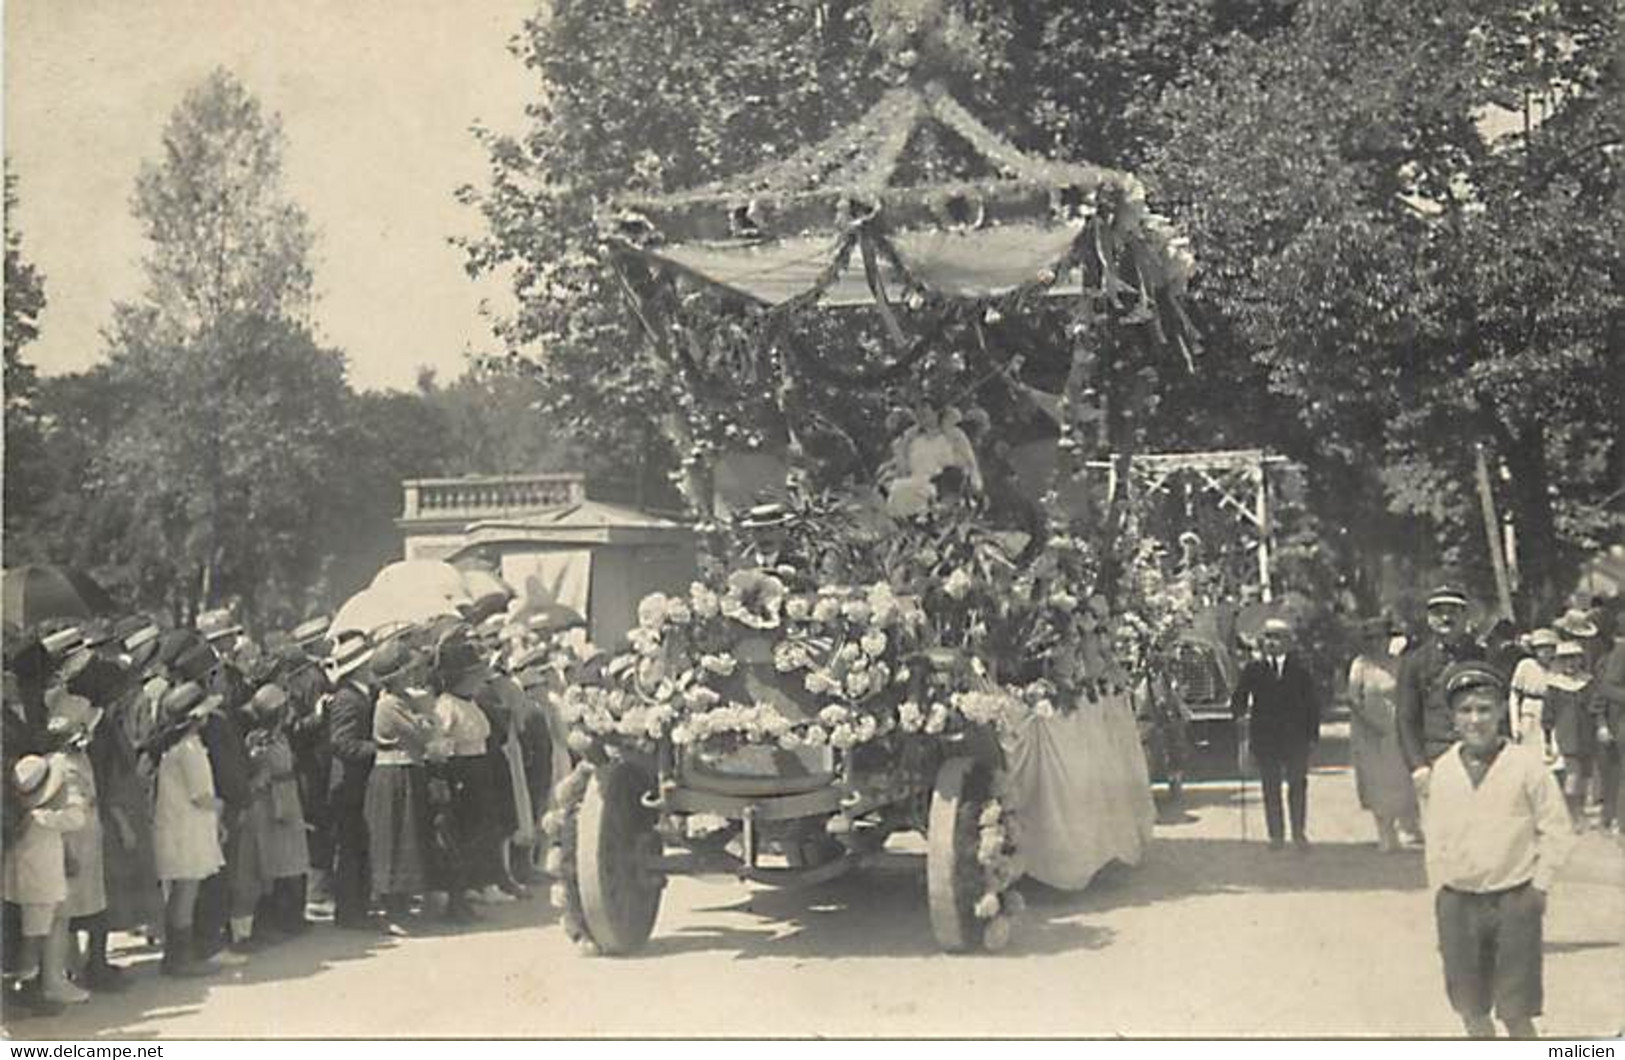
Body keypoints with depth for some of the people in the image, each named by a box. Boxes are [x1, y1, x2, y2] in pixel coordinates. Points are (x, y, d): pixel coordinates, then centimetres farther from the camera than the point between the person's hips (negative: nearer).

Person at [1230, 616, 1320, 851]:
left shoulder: (1300, 669, 3)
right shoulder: (1253, 669, 3)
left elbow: (1312, 704, 4)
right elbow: (1238, 698, 4)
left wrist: (1313, 735, -1)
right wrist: (1241, 715, -17)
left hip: (1296, 737, 0)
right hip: (1264, 738, 0)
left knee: (1298, 785, 5)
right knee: (1270, 787, 5)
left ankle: (1299, 833, 17)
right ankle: (1276, 835, 13)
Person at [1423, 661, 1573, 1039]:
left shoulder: (1526, 763, -7)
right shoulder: (1443, 770, 2)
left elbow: (1555, 829, -2)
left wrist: (1539, 883, -5)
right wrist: (1439, 893, 7)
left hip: (1514, 900, -3)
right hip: (1457, 902, 3)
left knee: (1516, 1011, 1)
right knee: (1471, 1010, 11)